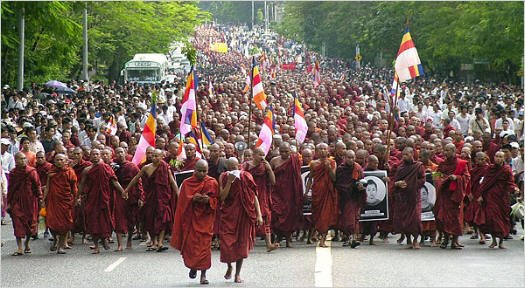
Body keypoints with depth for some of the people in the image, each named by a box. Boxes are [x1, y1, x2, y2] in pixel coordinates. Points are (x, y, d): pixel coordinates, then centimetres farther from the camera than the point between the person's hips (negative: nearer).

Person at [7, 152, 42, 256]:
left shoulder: (32, 171, -1)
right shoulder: (12, 173, 4)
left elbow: (37, 185, 2)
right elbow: (10, 189, 8)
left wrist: (40, 198, -4)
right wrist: (9, 203, 5)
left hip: (30, 201, -1)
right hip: (17, 201, 1)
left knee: (30, 223, 6)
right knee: (18, 224, -7)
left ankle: (27, 243, 31)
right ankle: (20, 249, -7)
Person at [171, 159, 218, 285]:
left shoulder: (212, 183, 1)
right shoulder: (187, 183, 3)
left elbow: (216, 201, 3)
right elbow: (183, 201, 2)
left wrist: (208, 200, -18)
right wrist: (193, 199, -17)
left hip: (205, 218, -1)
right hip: (190, 218, 1)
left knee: (204, 246, -7)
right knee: (190, 245, -2)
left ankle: (203, 274, 0)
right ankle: (193, 266, 26)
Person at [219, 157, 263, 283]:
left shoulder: (246, 177, -2)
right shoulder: (223, 177, -2)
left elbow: (254, 196, 0)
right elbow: (222, 197, -12)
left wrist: (259, 214, -6)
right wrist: (230, 181, -21)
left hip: (244, 214, 0)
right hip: (228, 214, 0)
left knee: (242, 243, 2)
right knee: (227, 243, -9)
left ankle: (237, 274, 14)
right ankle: (229, 267, 20)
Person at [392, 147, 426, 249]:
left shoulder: (418, 166, 2)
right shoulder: (400, 167, 14)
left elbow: (422, 180, -4)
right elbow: (394, 181, 15)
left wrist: (409, 184, -11)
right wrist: (398, 183, -8)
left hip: (414, 196, -4)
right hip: (401, 197, 4)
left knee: (415, 217, -12)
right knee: (403, 218, -1)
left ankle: (415, 240, 0)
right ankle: (408, 239, 13)